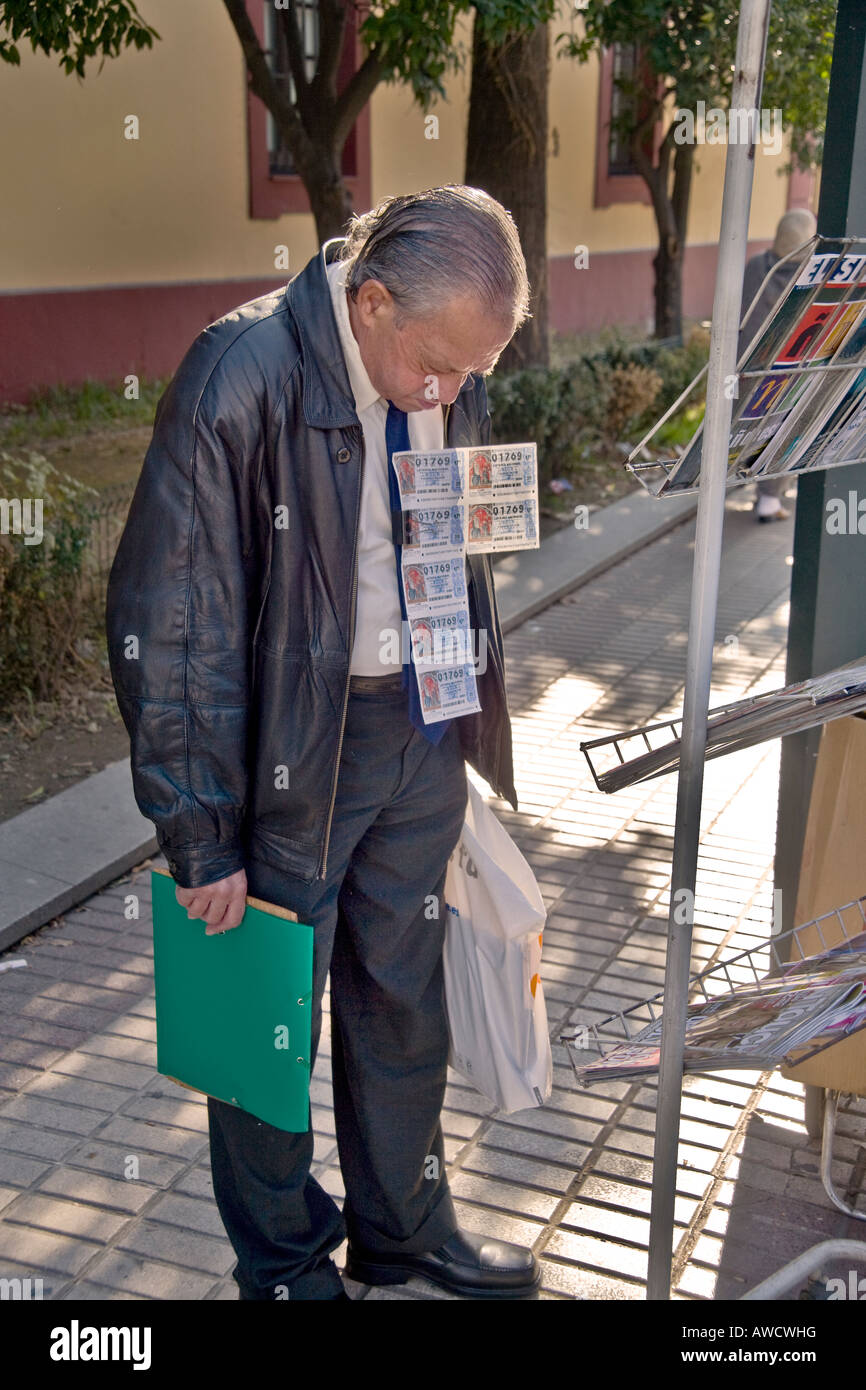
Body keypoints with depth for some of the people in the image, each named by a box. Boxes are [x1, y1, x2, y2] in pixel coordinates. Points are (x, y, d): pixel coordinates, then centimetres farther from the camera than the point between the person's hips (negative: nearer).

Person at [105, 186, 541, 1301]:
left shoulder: (452, 384, -2)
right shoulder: (239, 381, -22)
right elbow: (168, 622, -20)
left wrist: (466, 728, 11)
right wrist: (201, 834, -17)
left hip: (422, 730, 6)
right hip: (294, 745, -5)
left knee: (404, 998, 19)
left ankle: (403, 1229, 41)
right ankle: (282, 1260, 36)